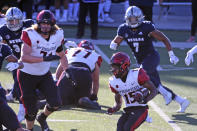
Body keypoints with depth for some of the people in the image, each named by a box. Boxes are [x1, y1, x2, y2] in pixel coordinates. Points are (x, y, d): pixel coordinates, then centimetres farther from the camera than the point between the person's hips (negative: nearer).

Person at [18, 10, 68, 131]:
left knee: (56, 103, -9)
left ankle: (42, 118, 24)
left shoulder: (57, 35, -6)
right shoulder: (31, 35, -23)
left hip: (45, 75, 4)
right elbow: (24, 57, -32)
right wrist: (44, 58, -39)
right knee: (31, 111, 0)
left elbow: (61, 56, 11)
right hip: (27, 75, -4)